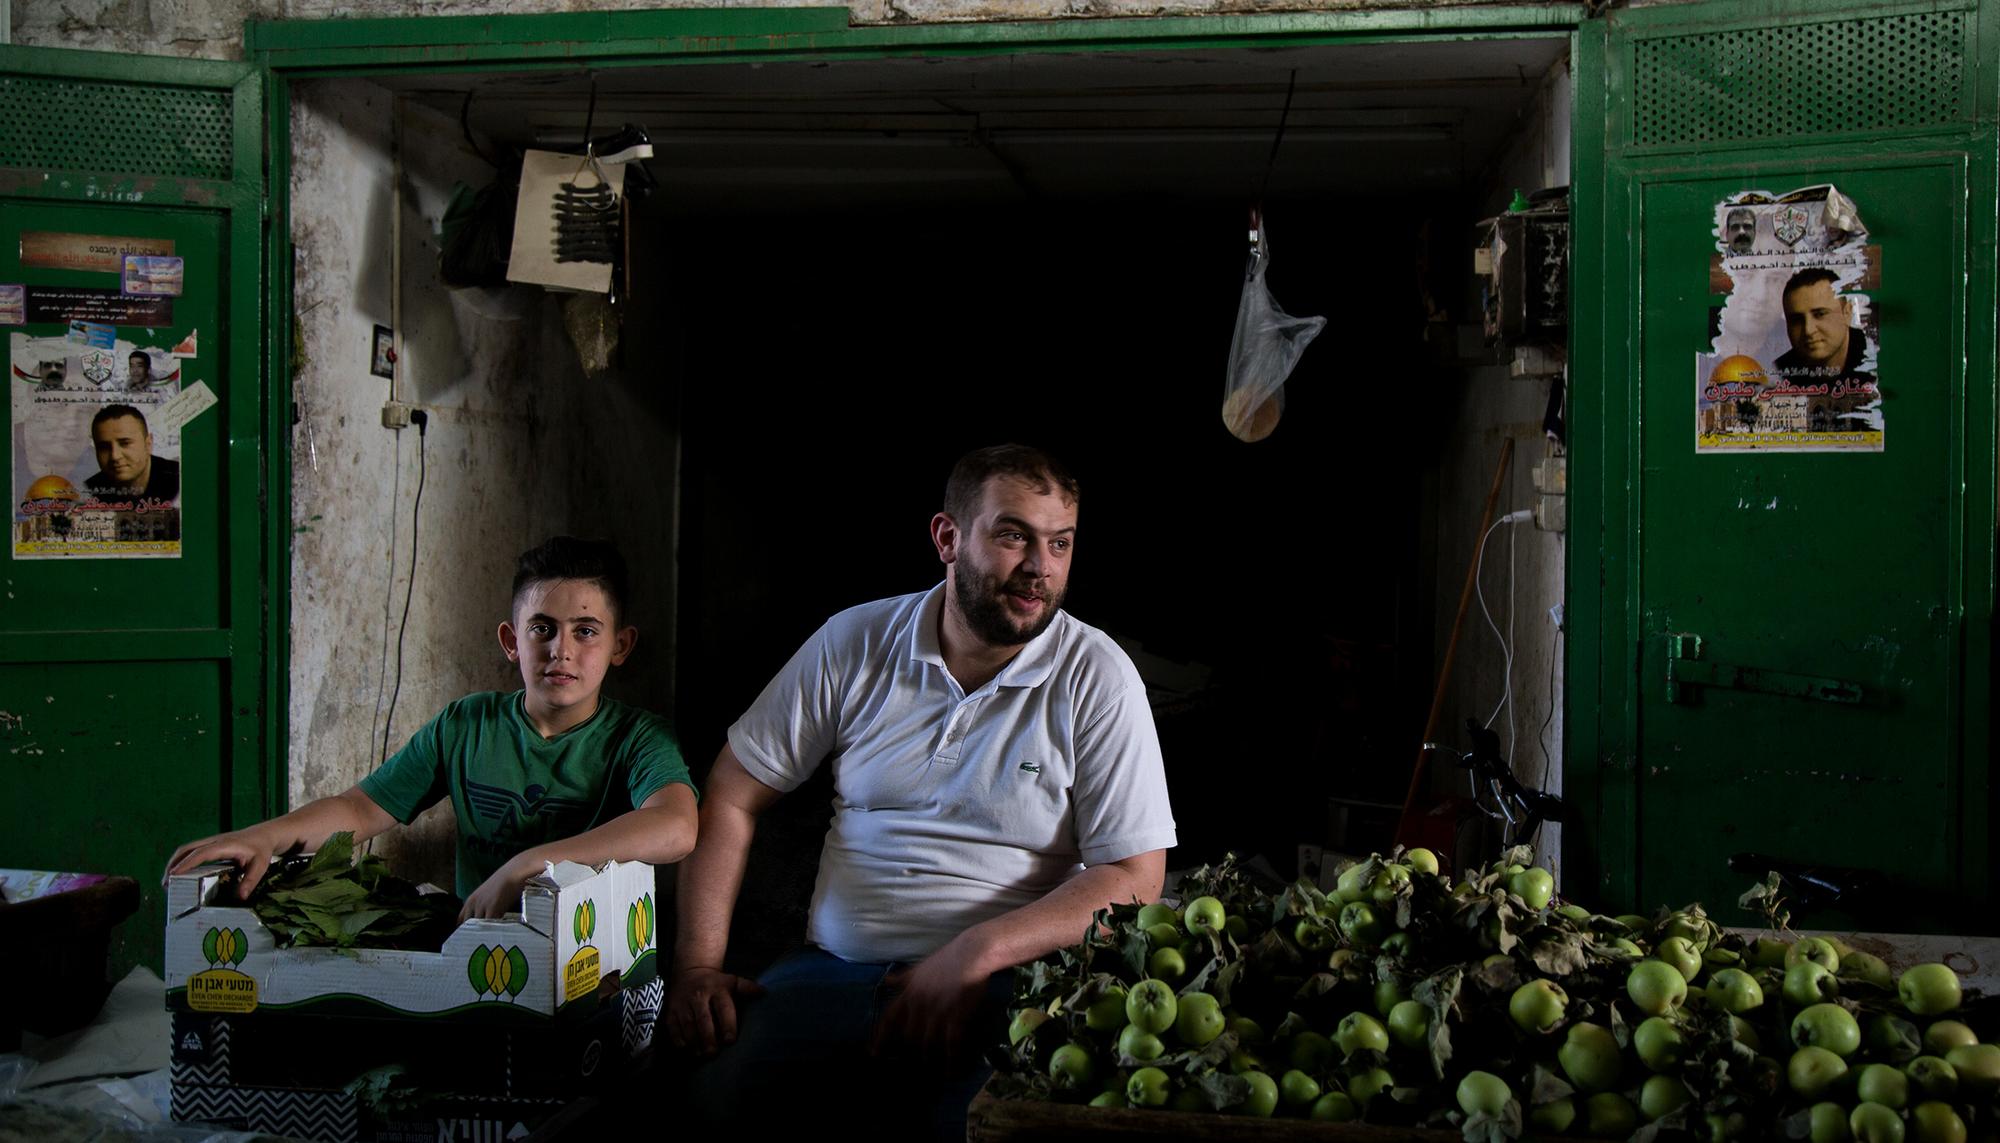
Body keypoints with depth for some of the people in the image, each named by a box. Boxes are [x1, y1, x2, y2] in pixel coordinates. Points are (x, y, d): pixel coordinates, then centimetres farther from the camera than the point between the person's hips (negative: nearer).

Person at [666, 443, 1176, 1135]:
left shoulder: (1097, 676, -3)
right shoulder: (853, 643, 5)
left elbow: (1135, 877, -7)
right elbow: (733, 796, 9)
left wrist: (974, 954, -20)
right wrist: (697, 964, -2)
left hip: (1005, 982, -2)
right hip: (832, 968, 2)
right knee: (711, 1097, -24)